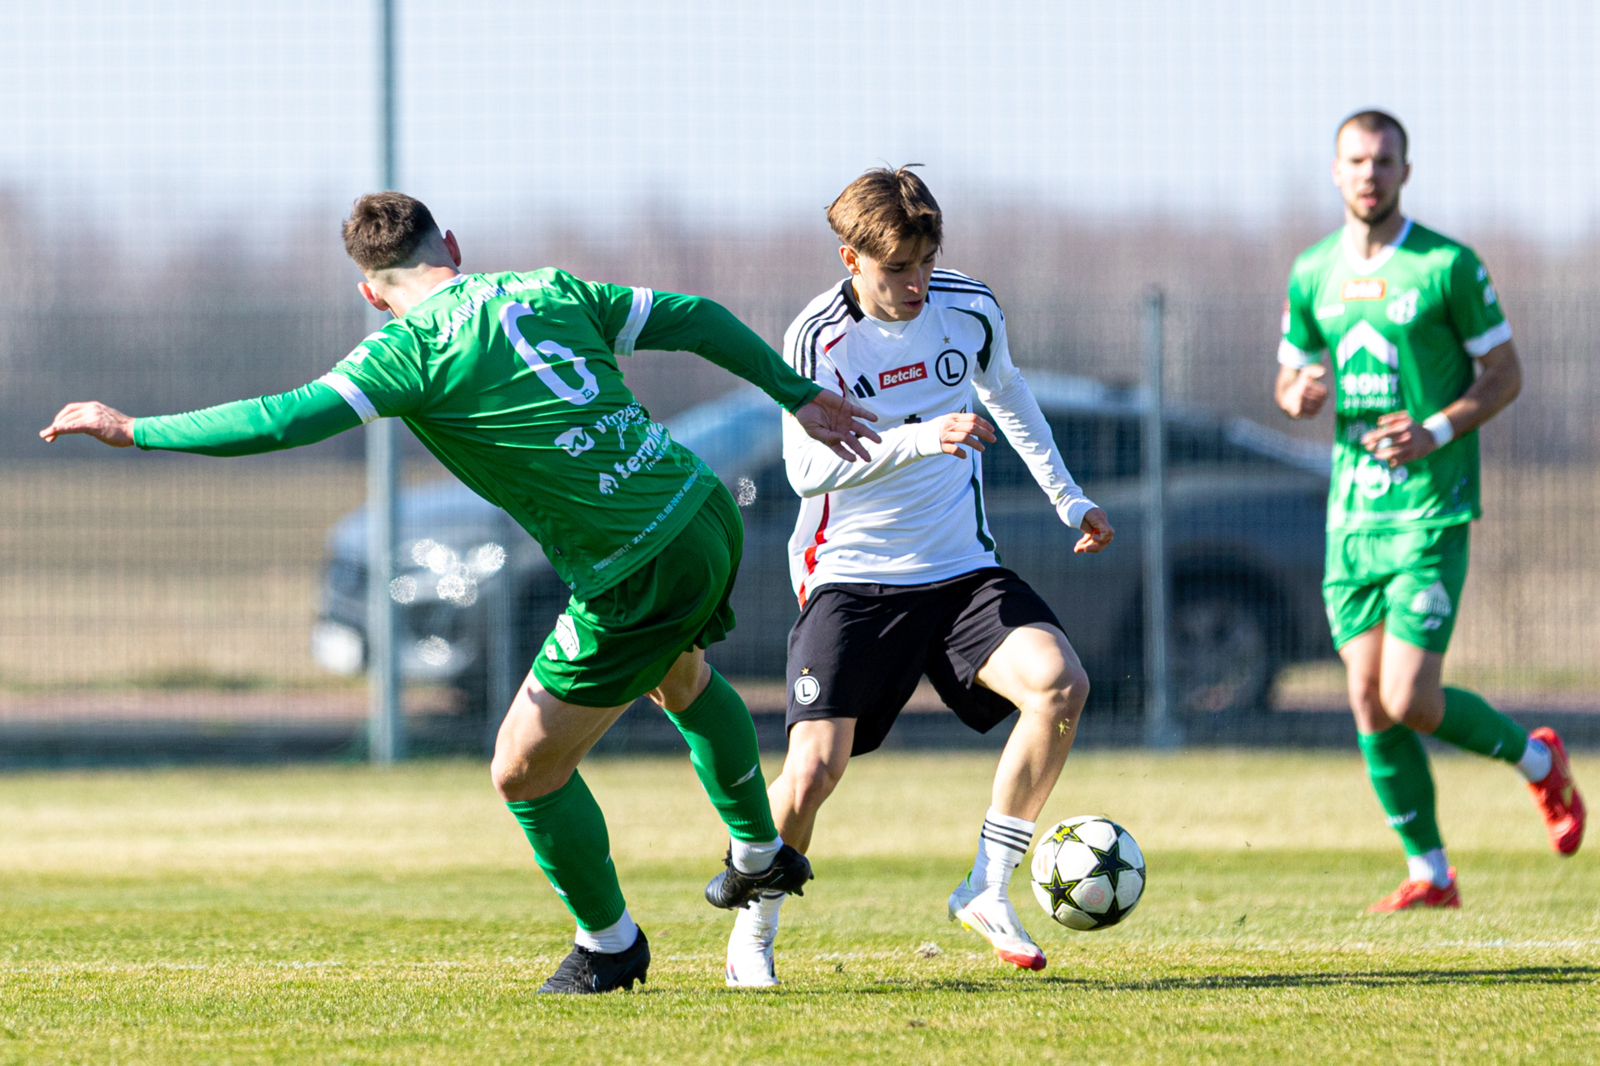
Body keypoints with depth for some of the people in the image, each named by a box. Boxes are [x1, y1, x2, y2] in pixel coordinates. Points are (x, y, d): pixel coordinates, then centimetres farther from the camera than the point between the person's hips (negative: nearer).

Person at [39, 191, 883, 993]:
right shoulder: (550, 292, 7)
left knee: (525, 772, 11)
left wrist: (132, 430, -10)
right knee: (680, 673, 40)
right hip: (707, 509, 8)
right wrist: (799, 395, 22)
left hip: (637, 578, -8)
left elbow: (285, 422, -18)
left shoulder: (414, 349, -11)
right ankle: (760, 853, 56)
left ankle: (609, 943, 28)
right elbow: (691, 318, 11)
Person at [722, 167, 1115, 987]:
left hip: (962, 571, 4)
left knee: (1060, 684, -21)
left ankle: (987, 891, -8)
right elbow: (807, 469, -18)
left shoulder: (968, 308, 1)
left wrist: (1069, 500, 23)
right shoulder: (818, 338, -12)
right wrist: (921, 438, -29)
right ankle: (752, 935, 9)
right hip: (852, 580, -4)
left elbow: (1007, 395, 21)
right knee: (816, 766, -16)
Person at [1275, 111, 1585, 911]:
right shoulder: (1312, 274, 9)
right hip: (1351, 508, 5)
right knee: (1368, 701, 1)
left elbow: (1505, 374, -1)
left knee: (1409, 700, -12)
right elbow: (1290, 378, 19)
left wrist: (1438, 430, -16)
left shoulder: (1448, 267, -6)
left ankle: (1536, 759, 16)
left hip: (1430, 507, -5)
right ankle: (1428, 872, 13)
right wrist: (1298, 396, -6)